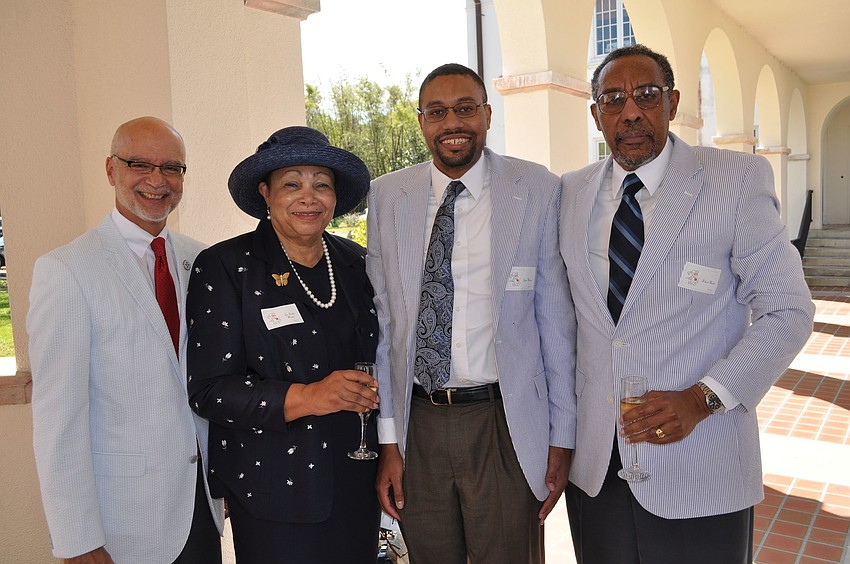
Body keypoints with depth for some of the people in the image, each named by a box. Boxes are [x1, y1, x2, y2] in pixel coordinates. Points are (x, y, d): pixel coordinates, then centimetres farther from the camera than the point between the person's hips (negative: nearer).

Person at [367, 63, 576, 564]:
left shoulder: (539, 191, -4)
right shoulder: (387, 196, 2)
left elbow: (557, 321, -2)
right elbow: (382, 321, 3)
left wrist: (562, 438, -1)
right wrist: (388, 438, 3)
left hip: (507, 426, -2)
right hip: (418, 424, 2)